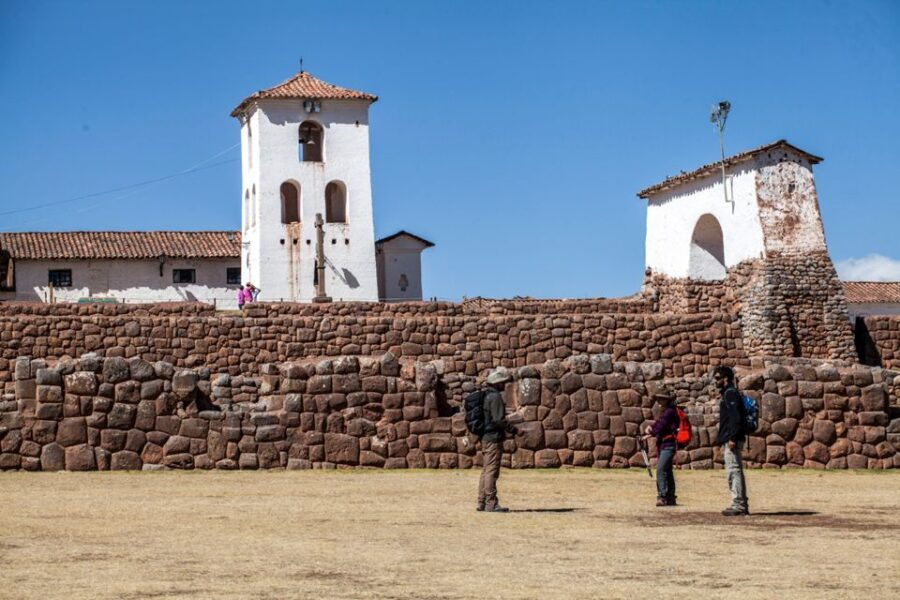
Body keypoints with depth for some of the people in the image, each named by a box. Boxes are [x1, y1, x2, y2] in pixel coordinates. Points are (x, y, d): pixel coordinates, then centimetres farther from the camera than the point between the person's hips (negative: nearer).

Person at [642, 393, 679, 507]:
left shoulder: (670, 412, -10)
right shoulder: (664, 412, 20)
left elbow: (661, 426, -15)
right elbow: (657, 423, 14)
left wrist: (651, 434, -6)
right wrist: (649, 427, -6)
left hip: (668, 445, -10)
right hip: (663, 445, 10)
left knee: (661, 469, -19)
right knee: (668, 472, 12)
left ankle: (662, 496, -23)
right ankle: (670, 499, 17)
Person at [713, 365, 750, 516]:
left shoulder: (730, 393, -9)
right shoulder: (727, 393, 21)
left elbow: (735, 417, -20)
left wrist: (732, 438, -24)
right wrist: (723, 441, 23)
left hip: (732, 440, -11)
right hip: (730, 440, 11)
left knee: (733, 471, -11)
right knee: (736, 471, 11)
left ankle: (738, 505, -13)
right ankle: (742, 505, 13)